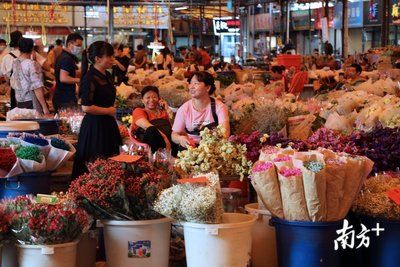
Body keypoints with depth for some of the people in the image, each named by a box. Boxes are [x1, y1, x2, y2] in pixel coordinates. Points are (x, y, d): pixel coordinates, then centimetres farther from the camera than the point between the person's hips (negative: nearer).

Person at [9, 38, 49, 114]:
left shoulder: (14, 63, 3)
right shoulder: (32, 64, -17)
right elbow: (37, 88, -19)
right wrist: (45, 107, -17)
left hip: (19, 102, 7)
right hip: (31, 102, -7)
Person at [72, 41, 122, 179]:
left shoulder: (107, 76, 11)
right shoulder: (90, 78, -17)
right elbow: (86, 107, -23)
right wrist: (108, 111, -12)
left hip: (108, 125, 9)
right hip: (95, 126, -9)